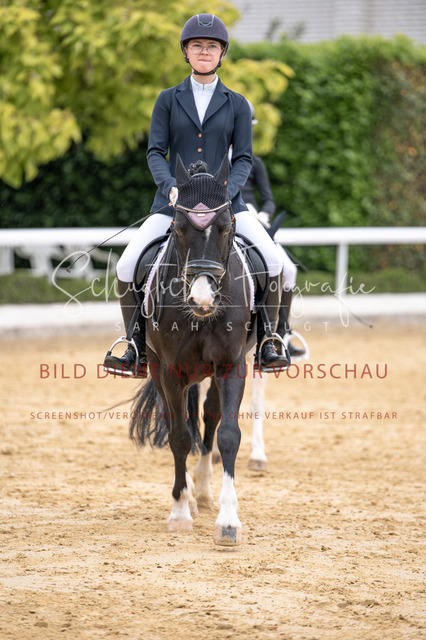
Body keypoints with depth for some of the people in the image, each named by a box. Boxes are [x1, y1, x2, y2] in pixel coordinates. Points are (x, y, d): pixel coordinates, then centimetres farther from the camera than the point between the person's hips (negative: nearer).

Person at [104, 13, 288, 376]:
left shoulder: (237, 105, 7)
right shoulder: (168, 100, 7)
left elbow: (243, 159, 3)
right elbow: (155, 152, 1)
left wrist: (226, 192, -16)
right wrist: (171, 187, -17)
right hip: (173, 200, 0)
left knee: (272, 260, -20)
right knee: (126, 266, -17)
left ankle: (267, 345, -5)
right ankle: (137, 351, -1)